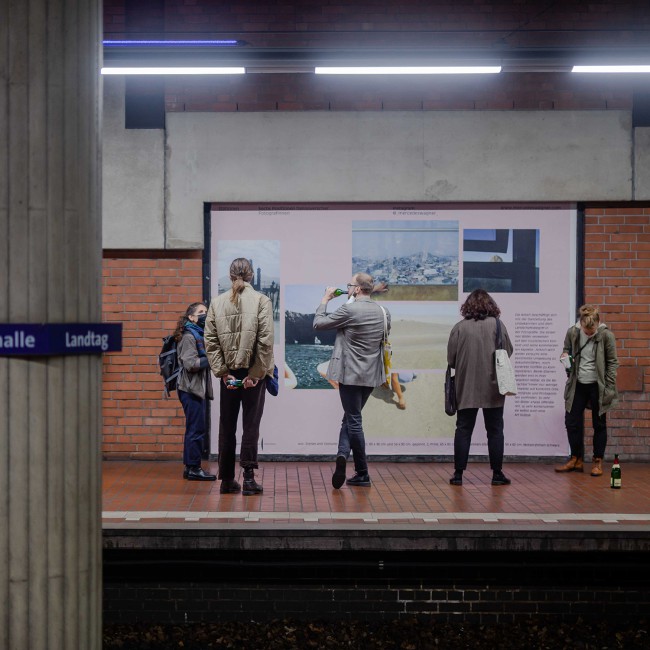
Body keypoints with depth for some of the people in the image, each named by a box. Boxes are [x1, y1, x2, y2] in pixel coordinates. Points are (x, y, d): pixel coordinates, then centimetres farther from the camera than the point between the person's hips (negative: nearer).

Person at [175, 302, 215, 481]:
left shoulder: (199, 335, 18)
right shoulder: (188, 337, -11)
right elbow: (190, 363, -19)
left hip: (197, 389, 10)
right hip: (191, 389, -10)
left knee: (195, 429, 12)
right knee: (196, 429, -7)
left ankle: (190, 467, 17)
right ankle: (193, 468, -2)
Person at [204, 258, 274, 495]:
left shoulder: (217, 302, 2)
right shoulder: (261, 300, -6)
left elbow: (210, 341, -2)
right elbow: (266, 341, -12)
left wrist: (222, 371, -1)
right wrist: (256, 373, -8)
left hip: (228, 373, 3)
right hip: (253, 371, -2)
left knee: (227, 427, 10)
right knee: (251, 425, 4)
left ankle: (227, 480, 15)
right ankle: (249, 478, 1)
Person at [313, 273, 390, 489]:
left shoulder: (349, 310, -15)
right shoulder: (383, 312, 5)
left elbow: (318, 323, -6)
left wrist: (326, 299, 5)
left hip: (350, 374, -6)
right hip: (372, 375, 6)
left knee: (354, 421, 2)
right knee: (351, 418, 16)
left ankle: (362, 475, 3)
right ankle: (343, 454, 0)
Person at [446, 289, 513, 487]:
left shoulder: (459, 327, -5)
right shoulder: (497, 325, -6)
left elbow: (450, 359, -2)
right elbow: (508, 352, 0)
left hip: (466, 388, 0)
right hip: (493, 388, 0)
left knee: (463, 430, 8)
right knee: (495, 430, 9)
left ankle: (458, 473, 8)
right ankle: (497, 474, 12)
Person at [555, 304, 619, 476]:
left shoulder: (606, 335, -11)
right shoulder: (572, 332, -3)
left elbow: (612, 363, -5)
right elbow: (566, 350, 15)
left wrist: (609, 388, -9)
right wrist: (564, 356, -10)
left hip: (597, 386, -3)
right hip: (577, 385, 3)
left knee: (599, 425, 6)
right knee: (572, 422, 5)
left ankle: (598, 461, 16)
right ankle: (576, 459, 18)